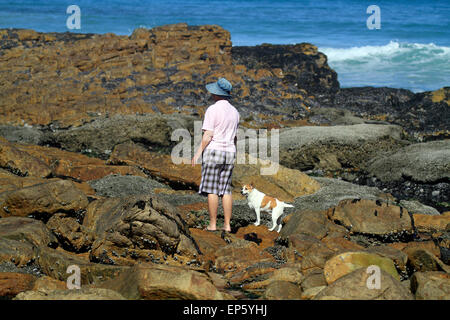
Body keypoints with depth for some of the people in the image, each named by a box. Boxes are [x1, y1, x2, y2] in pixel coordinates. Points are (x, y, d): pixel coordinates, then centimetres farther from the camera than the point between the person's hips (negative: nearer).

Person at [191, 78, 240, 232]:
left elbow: (208, 135, -14)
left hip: (214, 150, -6)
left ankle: (212, 224, -4)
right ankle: (227, 225, 5)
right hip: (229, 153, 6)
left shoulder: (212, 110, -9)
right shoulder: (234, 111, 12)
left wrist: (198, 153, -10)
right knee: (226, 189, 7)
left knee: (211, 190, -3)